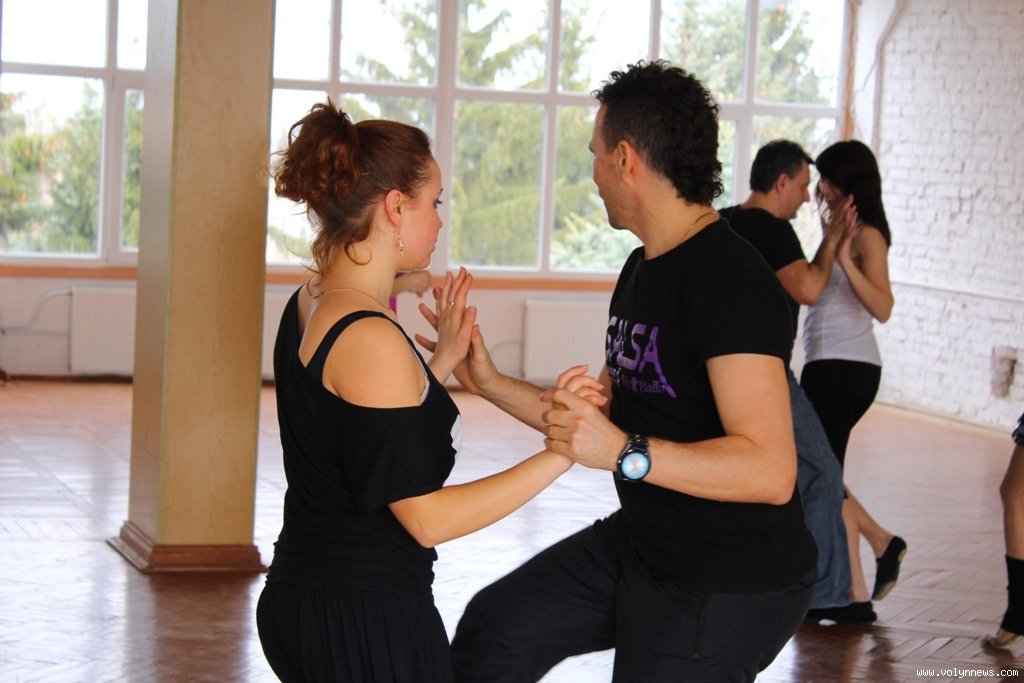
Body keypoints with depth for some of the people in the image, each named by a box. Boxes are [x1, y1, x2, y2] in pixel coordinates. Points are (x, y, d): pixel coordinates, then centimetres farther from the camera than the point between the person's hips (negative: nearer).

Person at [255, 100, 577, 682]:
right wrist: (559, 455, -20)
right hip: (366, 619, -9)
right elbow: (428, 518, -19)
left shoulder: (311, 307, 8)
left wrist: (446, 358, 13)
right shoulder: (371, 339, -20)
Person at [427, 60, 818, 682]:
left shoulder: (729, 280, -23)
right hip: (640, 542, 9)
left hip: (729, 588, -9)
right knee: (496, 627, 12)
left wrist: (624, 453, -38)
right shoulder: (644, 269, 9)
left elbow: (770, 470, -31)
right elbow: (607, 416, 18)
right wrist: (489, 383, 12)